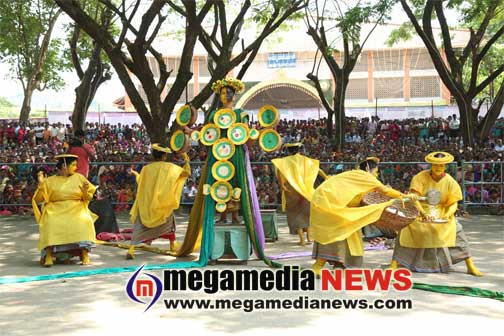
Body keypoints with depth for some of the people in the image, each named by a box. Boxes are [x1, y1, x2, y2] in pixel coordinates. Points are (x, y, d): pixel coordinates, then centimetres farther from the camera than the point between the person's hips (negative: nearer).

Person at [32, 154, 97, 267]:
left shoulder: (79, 177, 11)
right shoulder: (50, 181, 7)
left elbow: (88, 198, 11)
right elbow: (38, 199, 3)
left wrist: (85, 192, -11)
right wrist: (41, 184, -11)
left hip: (77, 211, 1)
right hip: (56, 212, -1)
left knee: (84, 223, -31)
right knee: (51, 225, -33)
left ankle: (85, 255, -23)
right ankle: (48, 256, -28)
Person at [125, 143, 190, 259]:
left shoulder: (146, 169, -2)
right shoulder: (170, 167, -6)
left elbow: (140, 181, 14)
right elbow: (187, 172, -3)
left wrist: (135, 173, 33)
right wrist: (186, 160, 15)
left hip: (146, 205, 0)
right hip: (162, 205, 0)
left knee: (139, 226, 4)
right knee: (169, 219, 27)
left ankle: (131, 250, -14)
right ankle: (173, 245, 33)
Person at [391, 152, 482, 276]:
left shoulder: (449, 181, -9)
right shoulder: (421, 177, -15)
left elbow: (454, 204, -7)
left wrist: (447, 215, -28)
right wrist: (423, 213, -36)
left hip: (442, 214, 2)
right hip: (419, 211, -2)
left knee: (457, 231, -13)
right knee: (405, 230, -20)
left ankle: (470, 266, -3)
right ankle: (394, 264, -12)